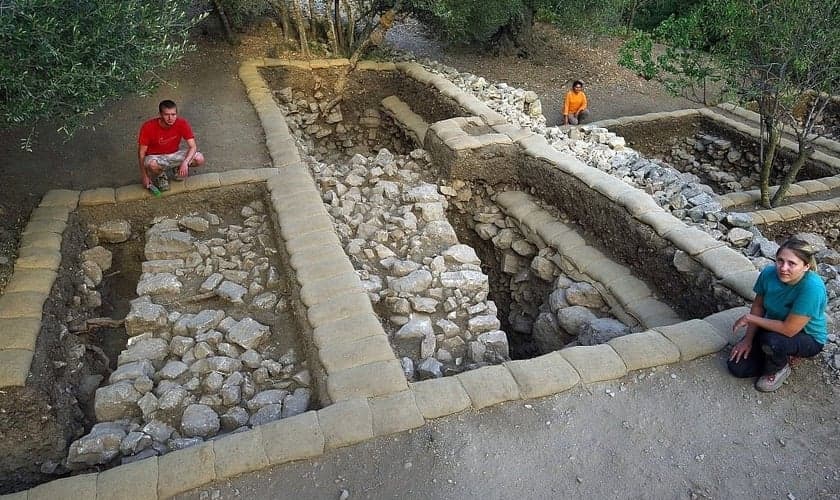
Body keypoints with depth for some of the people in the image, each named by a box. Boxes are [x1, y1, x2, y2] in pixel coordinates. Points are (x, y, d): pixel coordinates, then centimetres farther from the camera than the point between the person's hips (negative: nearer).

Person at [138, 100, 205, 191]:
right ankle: (160, 175, -1)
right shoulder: (148, 127, -23)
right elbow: (141, 152, -15)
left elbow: (193, 146, -19)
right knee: (152, 165, -40)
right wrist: (144, 176, -15)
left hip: (174, 154, 3)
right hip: (155, 157, -3)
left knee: (199, 159, -22)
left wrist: (185, 163, -38)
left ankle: (178, 168, 10)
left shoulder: (182, 123, -19)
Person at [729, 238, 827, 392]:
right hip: (773, 328, 5)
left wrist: (749, 318, -24)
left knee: (772, 340, -38)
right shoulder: (769, 273, -19)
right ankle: (782, 355, 16)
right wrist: (748, 339, -9)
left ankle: (780, 367, -2)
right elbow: (758, 306, -3)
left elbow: (789, 329, -33)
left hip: (809, 339, -5)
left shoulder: (812, 287, -35)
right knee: (736, 367, -7)